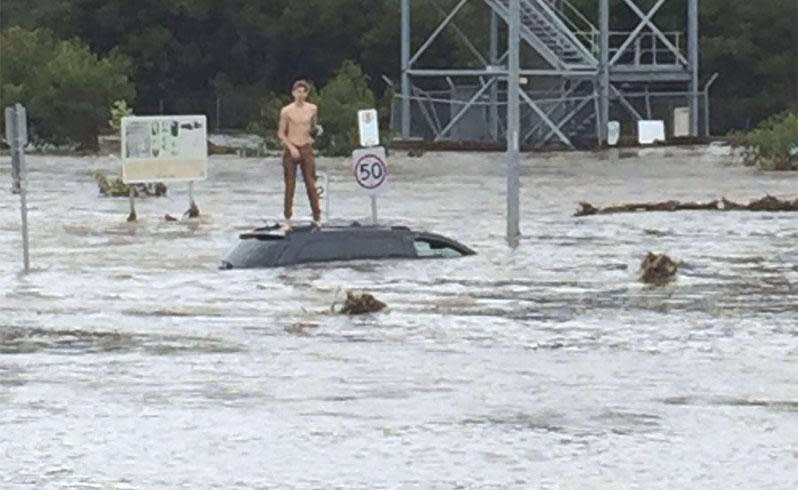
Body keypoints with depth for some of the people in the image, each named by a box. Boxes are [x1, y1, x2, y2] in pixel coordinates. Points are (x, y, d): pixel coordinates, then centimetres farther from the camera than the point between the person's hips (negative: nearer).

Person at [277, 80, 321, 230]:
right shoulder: (286, 111, -4)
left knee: (311, 183, -1)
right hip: (291, 149, -2)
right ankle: (287, 219, 4)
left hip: (306, 148, 2)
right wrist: (291, 147, -12)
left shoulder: (312, 109, 4)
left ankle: (317, 217, 3)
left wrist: (315, 130, 7)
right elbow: (281, 133, -3)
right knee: (290, 185, -1)